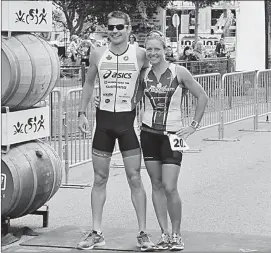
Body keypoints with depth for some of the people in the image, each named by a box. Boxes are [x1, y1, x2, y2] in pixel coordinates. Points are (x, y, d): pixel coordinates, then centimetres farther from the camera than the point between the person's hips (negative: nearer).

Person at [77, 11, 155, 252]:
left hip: (128, 120, -2)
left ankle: (143, 233, 8)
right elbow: (89, 83, 14)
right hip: (104, 119, 2)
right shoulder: (98, 54, 1)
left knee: (135, 179, -1)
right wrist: (82, 112, 7)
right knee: (99, 179, 7)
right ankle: (97, 233, 14)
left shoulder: (139, 54, -5)